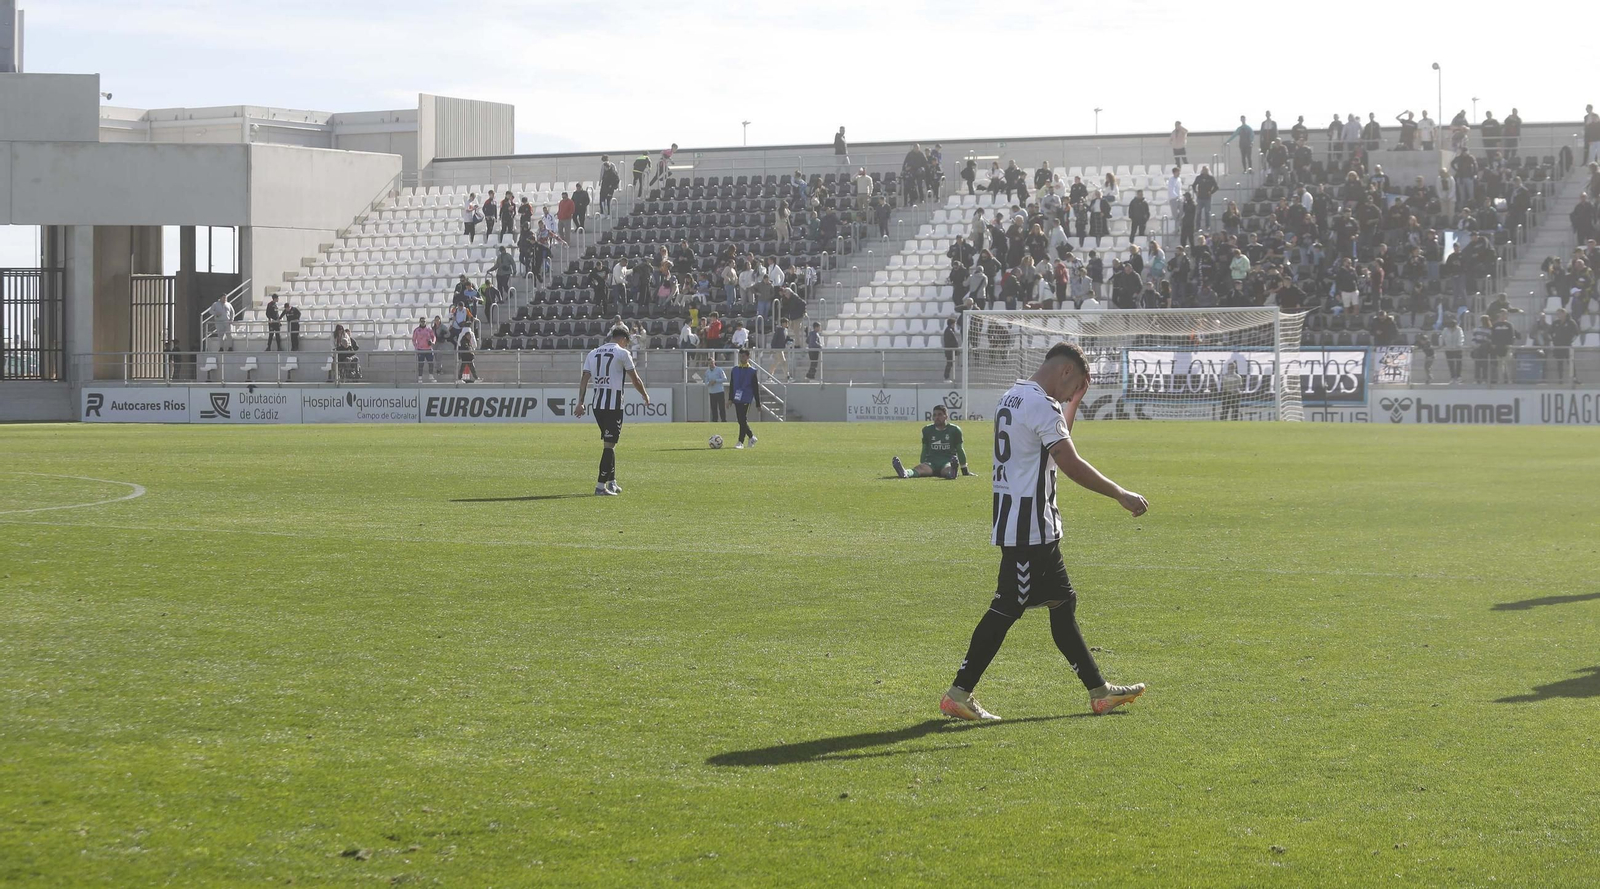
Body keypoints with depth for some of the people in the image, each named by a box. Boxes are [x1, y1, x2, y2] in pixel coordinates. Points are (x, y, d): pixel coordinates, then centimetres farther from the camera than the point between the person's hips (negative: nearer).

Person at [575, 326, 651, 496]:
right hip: (613, 405, -6)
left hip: (597, 405, 6)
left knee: (609, 442, 19)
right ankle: (601, 486, -9)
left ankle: (612, 482, 24)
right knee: (609, 444, -4)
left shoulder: (593, 353, 11)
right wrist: (645, 395, 17)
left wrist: (581, 403, 6)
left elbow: (584, 379, 6)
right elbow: (635, 379, 0)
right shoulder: (622, 353, -5)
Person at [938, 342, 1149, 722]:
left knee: (1062, 603, 14)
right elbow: (1072, 465, -21)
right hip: (1029, 529, -11)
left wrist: (1075, 401, 24)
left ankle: (1099, 691, 19)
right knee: (1006, 609, -7)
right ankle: (958, 694, -4)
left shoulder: (1012, 398, 15)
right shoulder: (1042, 405, -17)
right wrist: (1122, 495, -14)